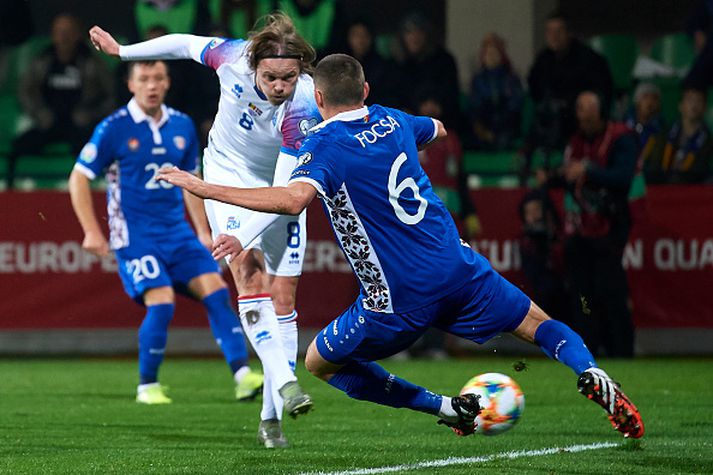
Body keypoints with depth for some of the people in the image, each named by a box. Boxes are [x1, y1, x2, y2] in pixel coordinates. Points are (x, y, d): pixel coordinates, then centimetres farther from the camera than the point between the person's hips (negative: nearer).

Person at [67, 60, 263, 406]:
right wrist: (92, 232, -8)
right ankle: (147, 386, -1)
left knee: (215, 290, -11)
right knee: (161, 302, -19)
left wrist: (203, 230, 16)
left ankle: (242, 375, -15)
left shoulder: (182, 126, 8)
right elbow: (79, 178, -3)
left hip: (177, 231, 5)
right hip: (134, 233, -5)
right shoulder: (114, 128, -7)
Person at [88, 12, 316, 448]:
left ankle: (271, 416, 6)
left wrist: (242, 236, -42)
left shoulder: (305, 107, -33)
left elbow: (284, 192, -33)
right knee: (249, 273, -21)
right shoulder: (232, 57, -26)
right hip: (229, 174, 1)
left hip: (283, 186, -1)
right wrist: (122, 50, 6)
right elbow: (185, 44, -4)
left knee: (284, 296, -1)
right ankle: (283, 381, -31)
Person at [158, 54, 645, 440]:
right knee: (541, 326, 21)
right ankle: (591, 372, -12)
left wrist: (204, 188, -28)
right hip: (458, 268, 5)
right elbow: (438, 130, 34)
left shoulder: (323, 144, -11)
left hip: (398, 301, -5)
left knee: (320, 362, 16)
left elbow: (294, 198, -32)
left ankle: (447, 408, 6)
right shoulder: (393, 122, 9)